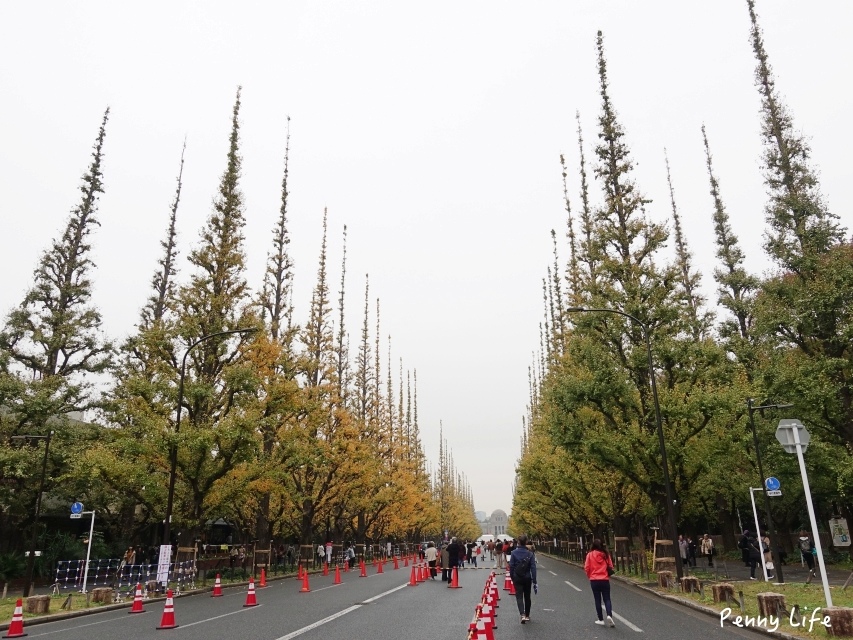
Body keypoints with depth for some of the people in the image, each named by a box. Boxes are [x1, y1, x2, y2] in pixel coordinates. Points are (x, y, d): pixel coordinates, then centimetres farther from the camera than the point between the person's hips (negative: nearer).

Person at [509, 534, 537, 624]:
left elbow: (511, 565, -6)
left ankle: (522, 615, -20)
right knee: (527, 597, 17)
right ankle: (527, 615, 27)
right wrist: (534, 581, -6)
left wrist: (512, 577, 8)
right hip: (527, 578, 1)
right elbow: (533, 567, -10)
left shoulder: (514, 552, -9)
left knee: (519, 596, 0)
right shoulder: (530, 553, -8)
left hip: (517, 578, -1)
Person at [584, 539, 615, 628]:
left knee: (597, 600, 10)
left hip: (594, 580, -1)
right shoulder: (606, 554, -3)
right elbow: (610, 567, 1)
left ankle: (601, 620, 13)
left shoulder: (590, 555, -7)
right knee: (607, 599, 8)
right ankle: (609, 615, -14)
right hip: (605, 580, 1)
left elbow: (586, 568, -7)